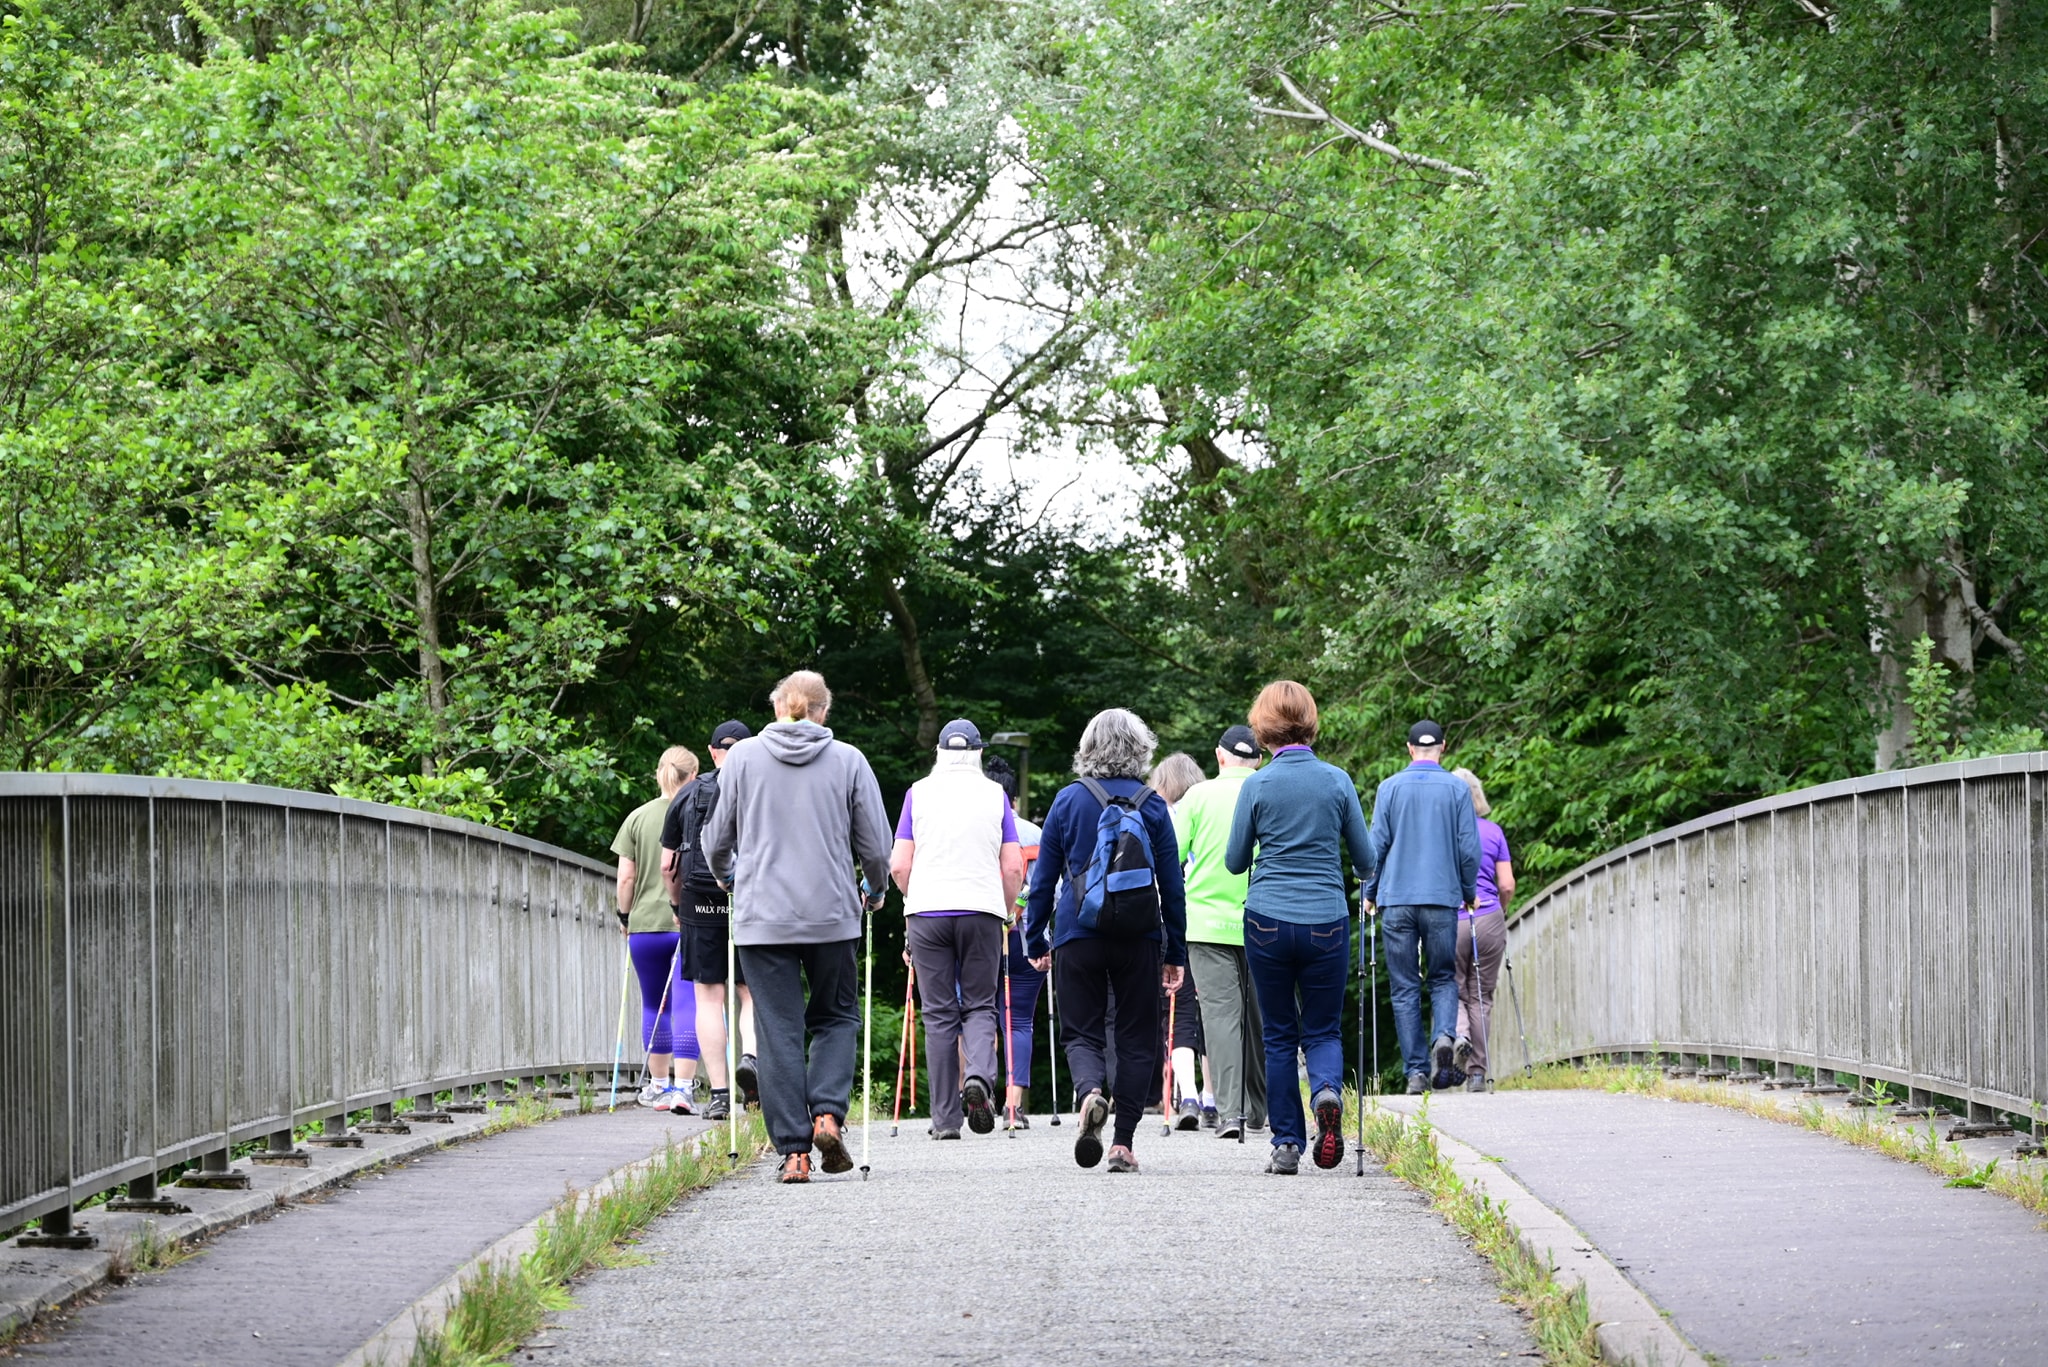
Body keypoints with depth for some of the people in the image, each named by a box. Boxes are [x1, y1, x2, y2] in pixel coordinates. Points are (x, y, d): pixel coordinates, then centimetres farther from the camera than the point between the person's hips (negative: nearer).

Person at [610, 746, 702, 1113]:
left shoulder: (637, 818, 3)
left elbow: (625, 877, 2)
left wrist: (624, 916, 15)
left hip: (645, 923, 2)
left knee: (654, 1005, 16)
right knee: (686, 1005, -4)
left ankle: (659, 1084, 24)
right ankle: (683, 1086, -14)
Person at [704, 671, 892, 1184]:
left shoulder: (742, 757, 3)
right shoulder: (848, 761, 1)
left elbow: (717, 842, 8)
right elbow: (876, 847, 3)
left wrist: (730, 878, 30)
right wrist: (873, 889, 24)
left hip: (762, 916, 0)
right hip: (832, 914, 0)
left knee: (779, 1030, 2)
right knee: (836, 1017, 17)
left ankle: (793, 1149, -3)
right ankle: (828, 1112, -5)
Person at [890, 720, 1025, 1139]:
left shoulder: (919, 793, 4)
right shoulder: (995, 795, 5)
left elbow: (899, 866, 2)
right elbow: (1013, 868, 2)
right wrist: (1005, 913, 17)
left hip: (927, 912, 0)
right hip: (982, 911, 0)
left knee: (939, 1014, 4)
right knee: (979, 1006, 8)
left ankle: (945, 1118, 2)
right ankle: (980, 1075, -21)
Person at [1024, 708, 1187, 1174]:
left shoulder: (1068, 800, 1)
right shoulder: (1152, 805, 1)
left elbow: (1043, 878, 4)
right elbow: (1172, 885, 3)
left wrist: (1036, 940, 13)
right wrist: (1175, 952, 10)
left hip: (1078, 935, 0)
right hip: (1139, 938, 0)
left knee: (1081, 1034, 7)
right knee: (1136, 1039, 8)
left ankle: (1090, 1090, -25)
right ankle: (1123, 1143, 3)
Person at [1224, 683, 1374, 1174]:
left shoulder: (1257, 785, -4)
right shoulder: (1337, 781, 0)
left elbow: (1235, 862, 4)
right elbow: (1365, 860, 8)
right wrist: (1366, 880, 31)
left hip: (1268, 922, -1)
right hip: (1326, 921, 1)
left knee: (1278, 1035, 9)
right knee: (1323, 1029, 11)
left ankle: (1287, 1145, 6)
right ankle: (1327, 1090, -21)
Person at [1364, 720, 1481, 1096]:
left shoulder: (1390, 788, 2)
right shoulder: (1457, 789, 2)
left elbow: (1376, 845, 0)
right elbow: (1469, 849, 1)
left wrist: (1370, 894, 11)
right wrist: (1469, 893, 15)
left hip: (1397, 899, 0)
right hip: (1442, 900, 0)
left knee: (1404, 987, 5)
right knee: (1443, 978, 13)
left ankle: (1416, 1071, 1)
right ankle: (1444, 1036, -15)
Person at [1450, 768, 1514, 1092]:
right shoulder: (1493, 832, 4)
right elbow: (1507, 886, 3)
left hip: (1449, 920, -1)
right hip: (1488, 919, 1)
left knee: (1453, 991, 12)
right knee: (1481, 996, 9)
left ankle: (1459, 1033, -19)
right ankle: (1477, 1072, 6)